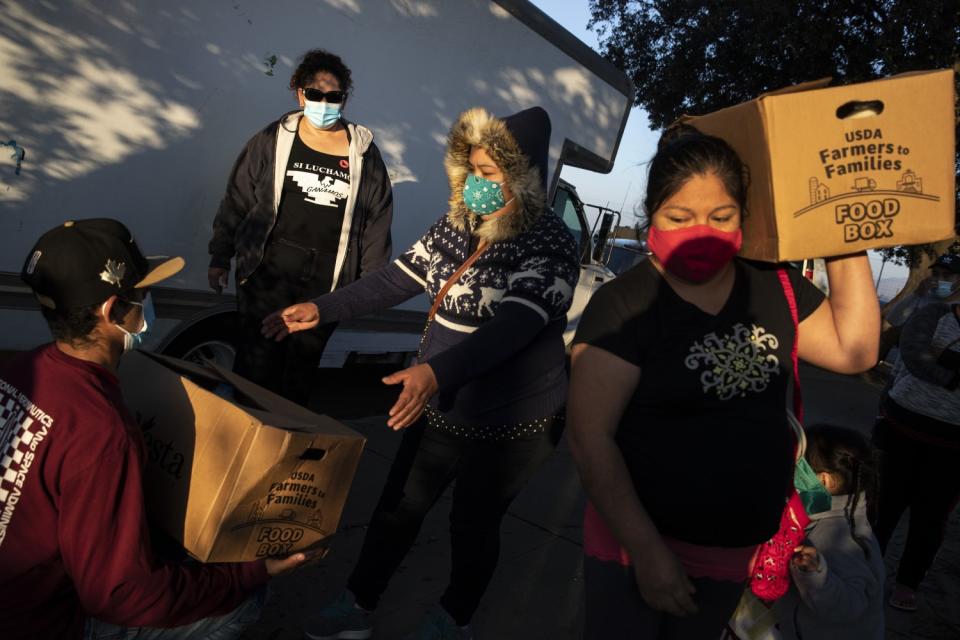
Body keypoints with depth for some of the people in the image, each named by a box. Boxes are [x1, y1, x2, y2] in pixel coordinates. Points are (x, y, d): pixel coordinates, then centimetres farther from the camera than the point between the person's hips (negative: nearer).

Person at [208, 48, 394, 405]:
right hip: (268, 270, 0)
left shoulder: (363, 152, 2)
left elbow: (377, 219, 5)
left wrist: (370, 282, 4)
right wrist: (219, 257, 6)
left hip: (328, 282, 1)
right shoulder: (272, 141, 0)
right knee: (256, 360, 4)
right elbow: (236, 201, 6)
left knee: (303, 363, 12)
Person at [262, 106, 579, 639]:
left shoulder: (550, 244, -21)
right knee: (398, 505, 15)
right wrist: (322, 309, -4)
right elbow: (398, 280, 3)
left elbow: (512, 327, -35)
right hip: (444, 407, 6)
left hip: (512, 421, -6)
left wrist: (436, 371, -49)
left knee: (475, 521, 14)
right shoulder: (459, 224, 0)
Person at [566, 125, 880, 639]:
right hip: (637, 544, -5)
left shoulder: (774, 287, -2)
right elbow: (589, 436, -21)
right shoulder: (624, 305, -20)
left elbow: (854, 350, 1)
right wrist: (646, 550, -21)